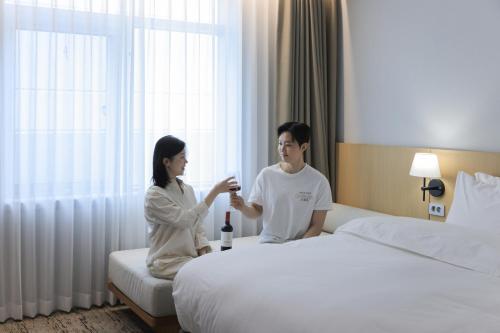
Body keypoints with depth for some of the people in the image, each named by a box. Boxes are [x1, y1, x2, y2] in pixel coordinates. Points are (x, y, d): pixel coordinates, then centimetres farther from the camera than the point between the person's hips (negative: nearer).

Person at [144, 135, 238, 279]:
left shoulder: (188, 190, 9)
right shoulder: (154, 196, -13)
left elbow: (197, 226, 10)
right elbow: (186, 220, -23)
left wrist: (203, 250, -7)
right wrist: (215, 191, -23)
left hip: (192, 255, 6)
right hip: (167, 261, -6)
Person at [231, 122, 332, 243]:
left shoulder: (319, 181, -5)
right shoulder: (266, 175, -1)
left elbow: (316, 226, -2)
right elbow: (256, 212, 5)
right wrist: (243, 207, -15)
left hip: (301, 245, 0)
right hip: (268, 243, 1)